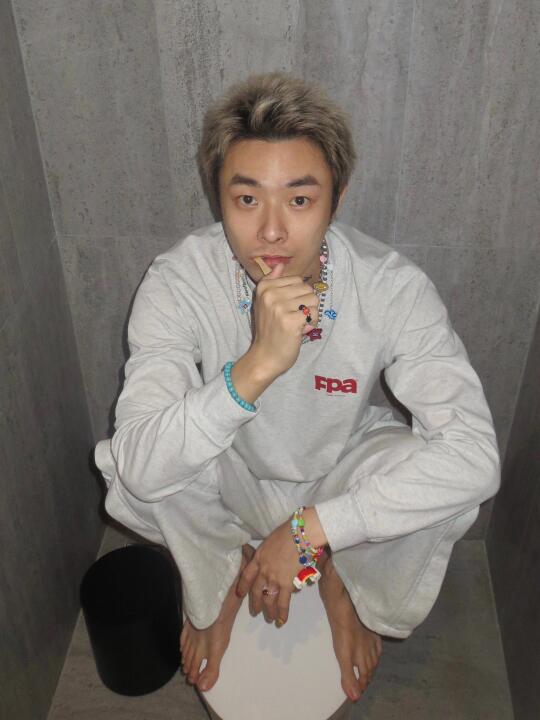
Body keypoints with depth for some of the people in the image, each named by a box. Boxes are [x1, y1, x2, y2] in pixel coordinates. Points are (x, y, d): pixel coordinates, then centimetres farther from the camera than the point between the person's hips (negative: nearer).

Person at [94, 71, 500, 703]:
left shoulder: (394, 288, -27)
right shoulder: (178, 282, -27)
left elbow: (476, 455, -34)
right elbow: (140, 470, -35)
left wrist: (309, 530, -33)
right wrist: (258, 365, -49)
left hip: (340, 478, 0)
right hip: (230, 483, 0)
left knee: (448, 477, -28)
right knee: (119, 464, -27)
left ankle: (344, 580, 8)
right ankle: (220, 574, 8)